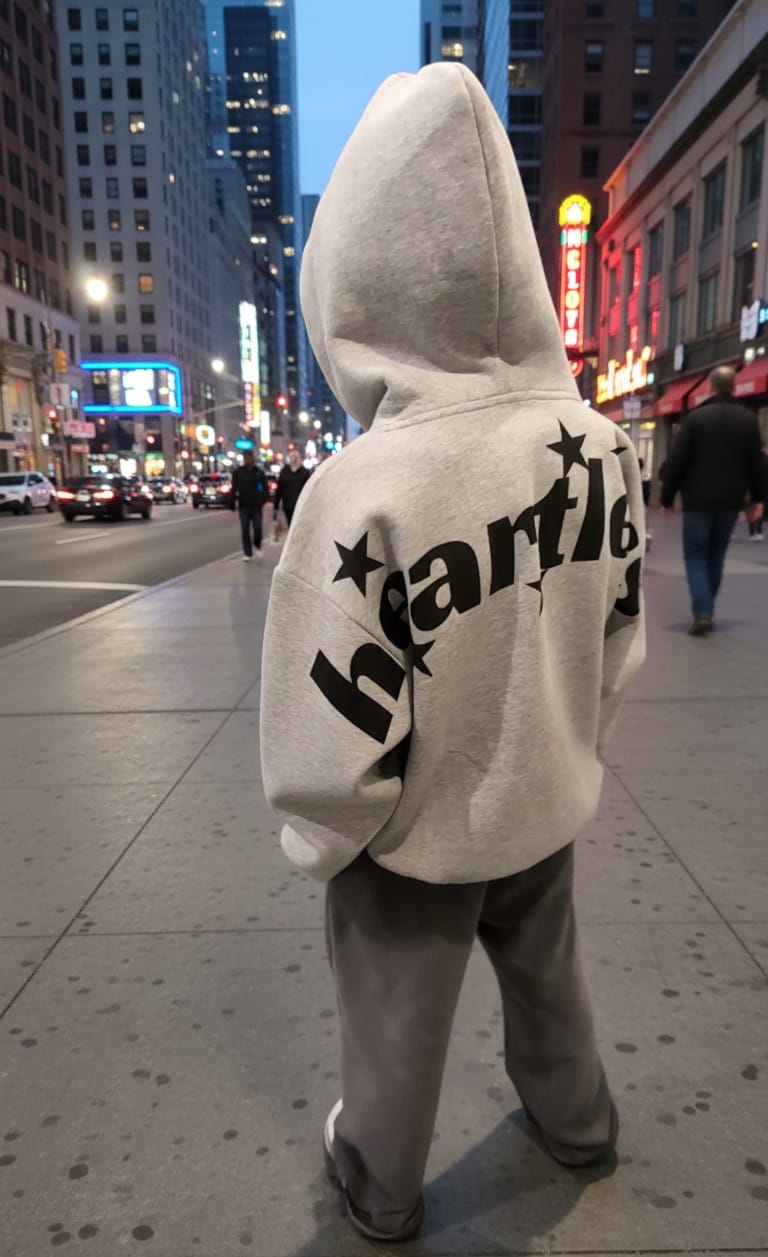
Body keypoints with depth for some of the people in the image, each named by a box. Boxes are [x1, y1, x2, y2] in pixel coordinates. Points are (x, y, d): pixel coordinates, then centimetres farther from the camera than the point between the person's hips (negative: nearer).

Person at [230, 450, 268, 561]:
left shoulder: (259, 471, 1)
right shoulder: (238, 472, 0)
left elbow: (265, 487, 3)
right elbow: (234, 489, 2)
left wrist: (263, 499, -10)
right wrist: (232, 504, -1)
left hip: (256, 505, -1)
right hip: (243, 506, 1)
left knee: (258, 528, -5)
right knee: (245, 531, 3)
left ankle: (258, 546, 23)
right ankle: (247, 553, 10)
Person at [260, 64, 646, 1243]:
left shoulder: (363, 492, -32)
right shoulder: (602, 445, -14)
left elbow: (338, 744, -26)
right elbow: (620, 642, -1)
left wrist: (316, 843, -4)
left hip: (415, 841, -4)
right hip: (546, 808, 5)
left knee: (394, 1028, 22)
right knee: (548, 976, 31)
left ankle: (380, 1190, 50)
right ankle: (577, 1123, 58)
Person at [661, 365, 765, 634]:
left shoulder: (695, 417, -7)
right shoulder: (749, 419, 3)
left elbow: (676, 461, -9)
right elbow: (756, 463, 8)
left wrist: (667, 497, -2)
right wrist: (757, 498, 17)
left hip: (698, 500, -3)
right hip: (731, 501, 3)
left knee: (696, 556, 3)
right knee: (716, 556, 16)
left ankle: (702, 613, -12)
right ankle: (706, 611, 20)